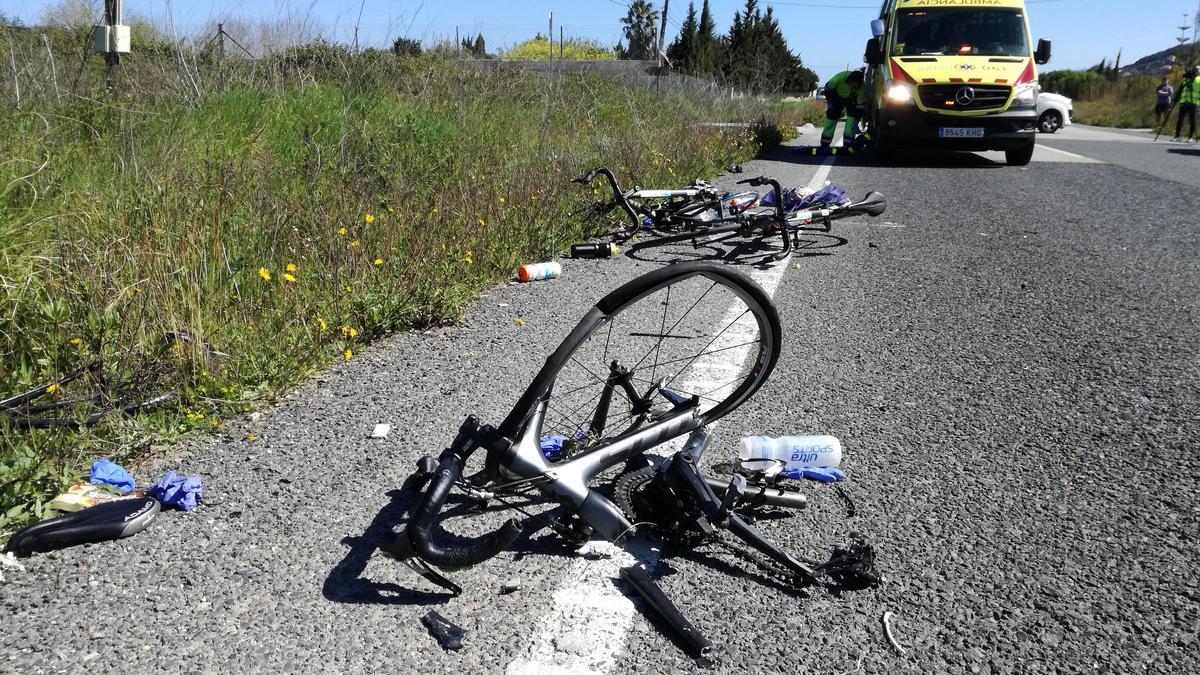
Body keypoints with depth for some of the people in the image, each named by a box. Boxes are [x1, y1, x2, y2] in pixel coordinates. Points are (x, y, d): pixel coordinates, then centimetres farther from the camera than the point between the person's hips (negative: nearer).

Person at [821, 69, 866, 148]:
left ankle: (848, 145, -8)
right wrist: (829, 102, -13)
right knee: (831, 119, -4)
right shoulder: (840, 77, -39)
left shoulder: (862, 88, -34)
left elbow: (860, 106, -26)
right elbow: (827, 88, -19)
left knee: (852, 120, -15)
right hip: (836, 98, 0)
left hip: (851, 100, 1)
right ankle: (824, 145, 5)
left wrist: (856, 123, -26)